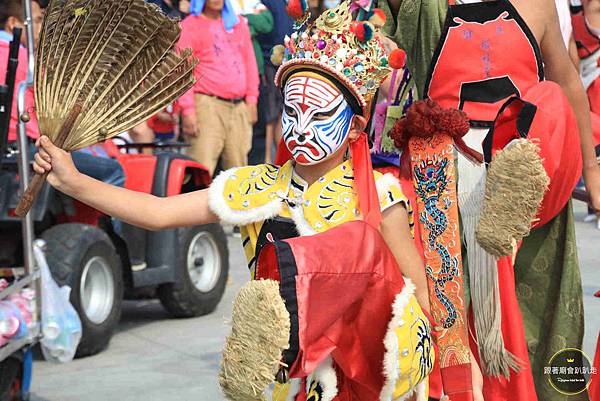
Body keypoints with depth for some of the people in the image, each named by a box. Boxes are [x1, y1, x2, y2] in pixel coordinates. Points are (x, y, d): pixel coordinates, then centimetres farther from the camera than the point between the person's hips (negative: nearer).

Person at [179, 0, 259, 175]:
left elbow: (250, 62, 20)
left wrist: (251, 99, 11)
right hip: (208, 106, -5)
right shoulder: (189, 27, 2)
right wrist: (188, 111, -11)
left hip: (239, 108, 5)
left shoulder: (238, 24, 18)